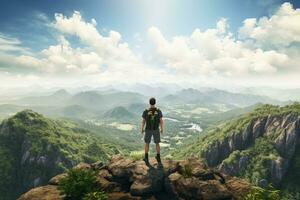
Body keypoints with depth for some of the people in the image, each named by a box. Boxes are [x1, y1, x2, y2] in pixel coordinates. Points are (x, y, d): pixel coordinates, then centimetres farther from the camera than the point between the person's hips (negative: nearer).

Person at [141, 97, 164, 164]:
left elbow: (143, 121, -9)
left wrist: (142, 129, 7)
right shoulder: (158, 111, -13)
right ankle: (158, 158, 26)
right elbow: (161, 121, -8)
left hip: (148, 130, -1)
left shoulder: (145, 111, -15)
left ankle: (146, 158, 25)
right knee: (157, 143, 19)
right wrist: (162, 129, 6)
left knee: (147, 143, 19)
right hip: (156, 129, 1)